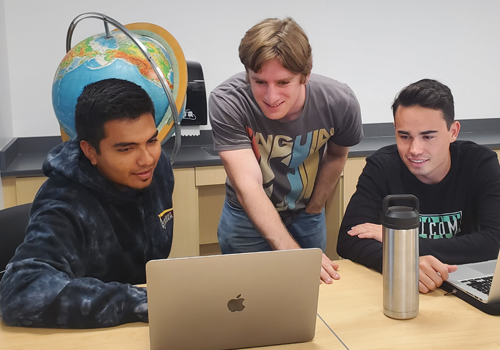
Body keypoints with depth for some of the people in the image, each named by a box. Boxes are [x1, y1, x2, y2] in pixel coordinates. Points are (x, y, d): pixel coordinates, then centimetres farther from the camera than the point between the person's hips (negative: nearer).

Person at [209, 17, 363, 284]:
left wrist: (314, 209, 3)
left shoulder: (339, 102, -24)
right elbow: (248, 185, -37)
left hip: (305, 216, 3)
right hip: (247, 217, -2)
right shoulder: (227, 102, -31)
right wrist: (292, 251, -47)